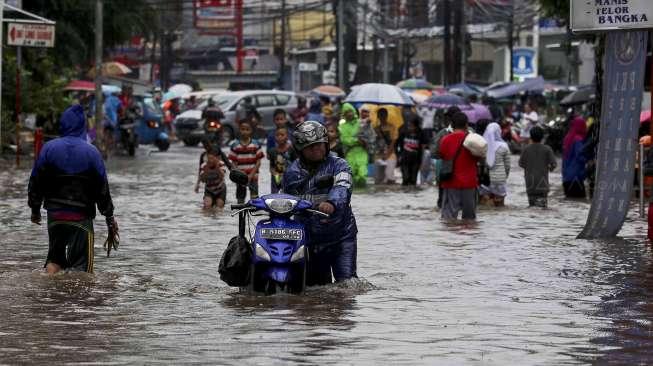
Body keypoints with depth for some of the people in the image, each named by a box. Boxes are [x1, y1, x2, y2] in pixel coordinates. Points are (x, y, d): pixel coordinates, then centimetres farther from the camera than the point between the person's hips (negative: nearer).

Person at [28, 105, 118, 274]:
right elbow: (102, 188, -4)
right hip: (81, 216, -3)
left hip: (54, 214, 3)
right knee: (82, 263, 1)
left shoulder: (49, 148, -2)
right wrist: (110, 217, 6)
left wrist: (35, 209, 14)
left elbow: (35, 182, 2)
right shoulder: (91, 152, -7)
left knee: (54, 257, 18)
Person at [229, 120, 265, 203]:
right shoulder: (235, 145, 0)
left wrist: (251, 175, -12)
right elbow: (234, 163, 2)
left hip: (252, 177, -1)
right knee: (240, 198, 9)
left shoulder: (255, 145, -2)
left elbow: (258, 162, -2)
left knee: (254, 196, -10)